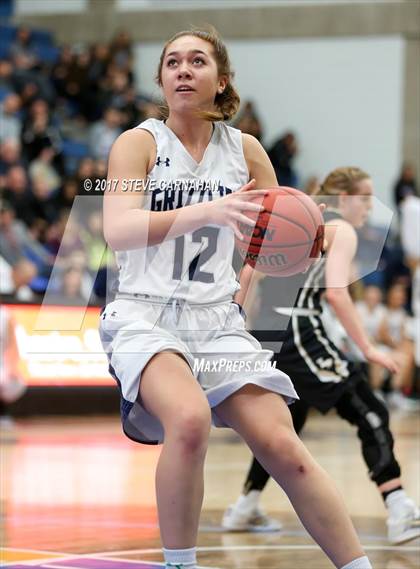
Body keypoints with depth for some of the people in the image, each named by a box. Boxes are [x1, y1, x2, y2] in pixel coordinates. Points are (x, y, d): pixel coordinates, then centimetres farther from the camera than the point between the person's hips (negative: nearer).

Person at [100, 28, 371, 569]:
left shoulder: (244, 150, 8)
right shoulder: (139, 142, -2)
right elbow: (117, 231, -18)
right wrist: (207, 211, -33)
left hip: (217, 320, 3)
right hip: (144, 316, -3)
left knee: (282, 448, -12)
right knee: (190, 418, -33)